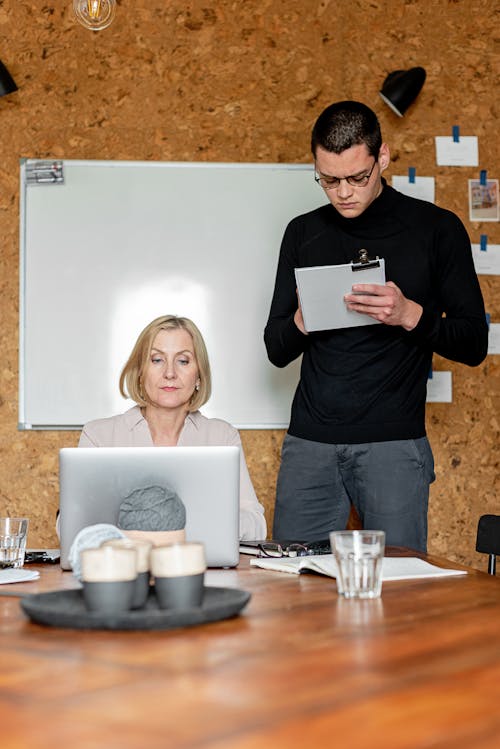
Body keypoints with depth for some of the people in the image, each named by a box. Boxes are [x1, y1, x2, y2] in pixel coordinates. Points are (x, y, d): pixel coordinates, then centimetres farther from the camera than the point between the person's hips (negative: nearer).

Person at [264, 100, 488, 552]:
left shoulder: (436, 229, 1)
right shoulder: (304, 233, 9)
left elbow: (474, 345, 1)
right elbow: (277, 351, 13)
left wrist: (409, 315, -17)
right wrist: (300, 320, -10)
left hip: (393, 444, -2)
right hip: (310, 442, 3)